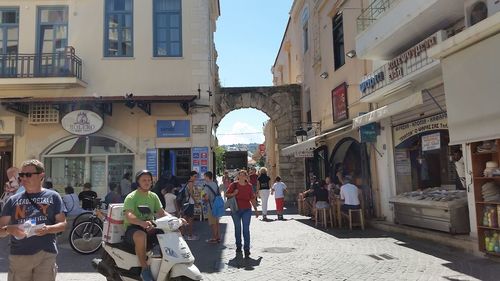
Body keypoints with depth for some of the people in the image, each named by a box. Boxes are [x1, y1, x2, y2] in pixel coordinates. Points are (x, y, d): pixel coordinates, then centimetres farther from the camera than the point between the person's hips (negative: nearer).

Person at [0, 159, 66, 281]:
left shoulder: (53, 196, 4)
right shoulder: (13, 200, 9)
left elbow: (62, 223, 3)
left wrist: (48, 229, -16)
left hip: (46, 254, -2)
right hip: (19, 255, 2)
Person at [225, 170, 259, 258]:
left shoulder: (249, 186, 3)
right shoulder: (234, 185, -1)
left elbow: (252, 199, 10)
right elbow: (227, 195, 5)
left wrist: (256, 210, 12)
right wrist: (233, 194, -15)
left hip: (246, 210, 0)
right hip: (236, 210, 0)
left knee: (246, 229, -6)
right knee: (237, 228, 12)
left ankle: (247, 249, -4)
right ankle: (238, 246, 27)